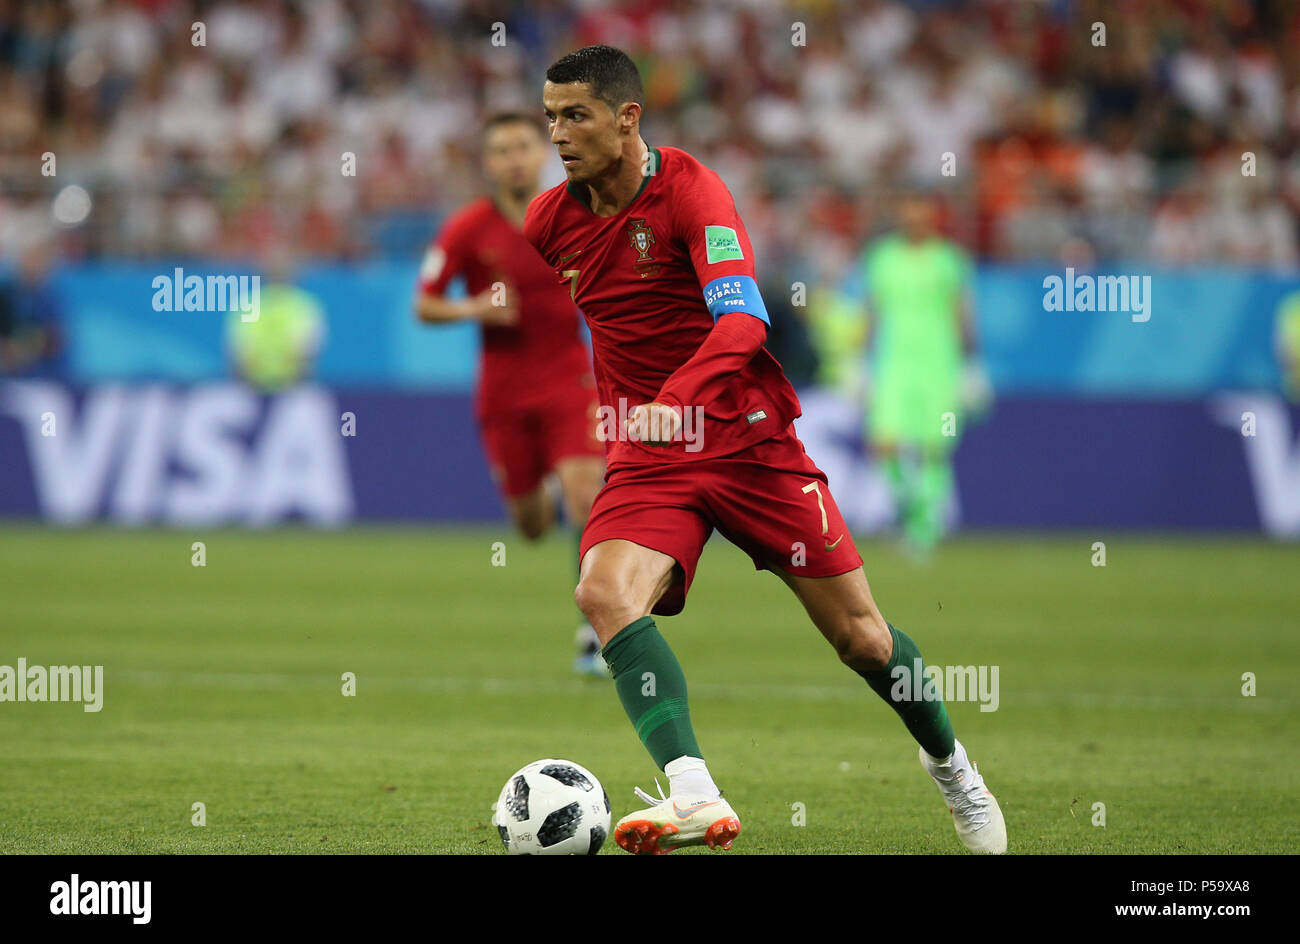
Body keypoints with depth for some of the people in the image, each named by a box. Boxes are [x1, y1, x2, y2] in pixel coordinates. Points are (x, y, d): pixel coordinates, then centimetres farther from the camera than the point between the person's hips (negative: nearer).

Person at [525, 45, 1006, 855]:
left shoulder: (692, 190, -15)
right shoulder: (552, 219, 1)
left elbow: (743, 319, -28)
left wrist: (676, 399, -43)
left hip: (751, 438, -3)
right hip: (646, 458, 3)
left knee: (859, 637, 3)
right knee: (604, 592, -28)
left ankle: (951, 765, 32)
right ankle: (695, 797, -40)